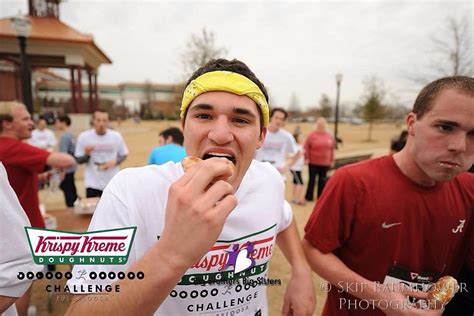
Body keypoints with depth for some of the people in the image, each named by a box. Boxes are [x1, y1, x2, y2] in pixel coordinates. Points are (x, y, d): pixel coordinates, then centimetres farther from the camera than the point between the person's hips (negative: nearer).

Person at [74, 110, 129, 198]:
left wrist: (115, 161, -13)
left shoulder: (116, 136, -4)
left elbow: (123, 155, 7)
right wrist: (86, 154, -21)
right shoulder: (84, 137, -6)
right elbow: (78, 160, 0)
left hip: (113, 183, 1)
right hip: (92, 184, -1)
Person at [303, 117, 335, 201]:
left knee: (322, 180, 11)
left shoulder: (329, 136, 4)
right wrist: (306, 158, -12)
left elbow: (332, 149, 8)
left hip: (325, 163, 3)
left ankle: (321, 196, 23)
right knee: (312, 179, 4)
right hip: (313, 162, -3)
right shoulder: (312, 135, -6)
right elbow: (306, 147, -8)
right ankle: (309, 196, 14)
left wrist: (332, 160, 8)